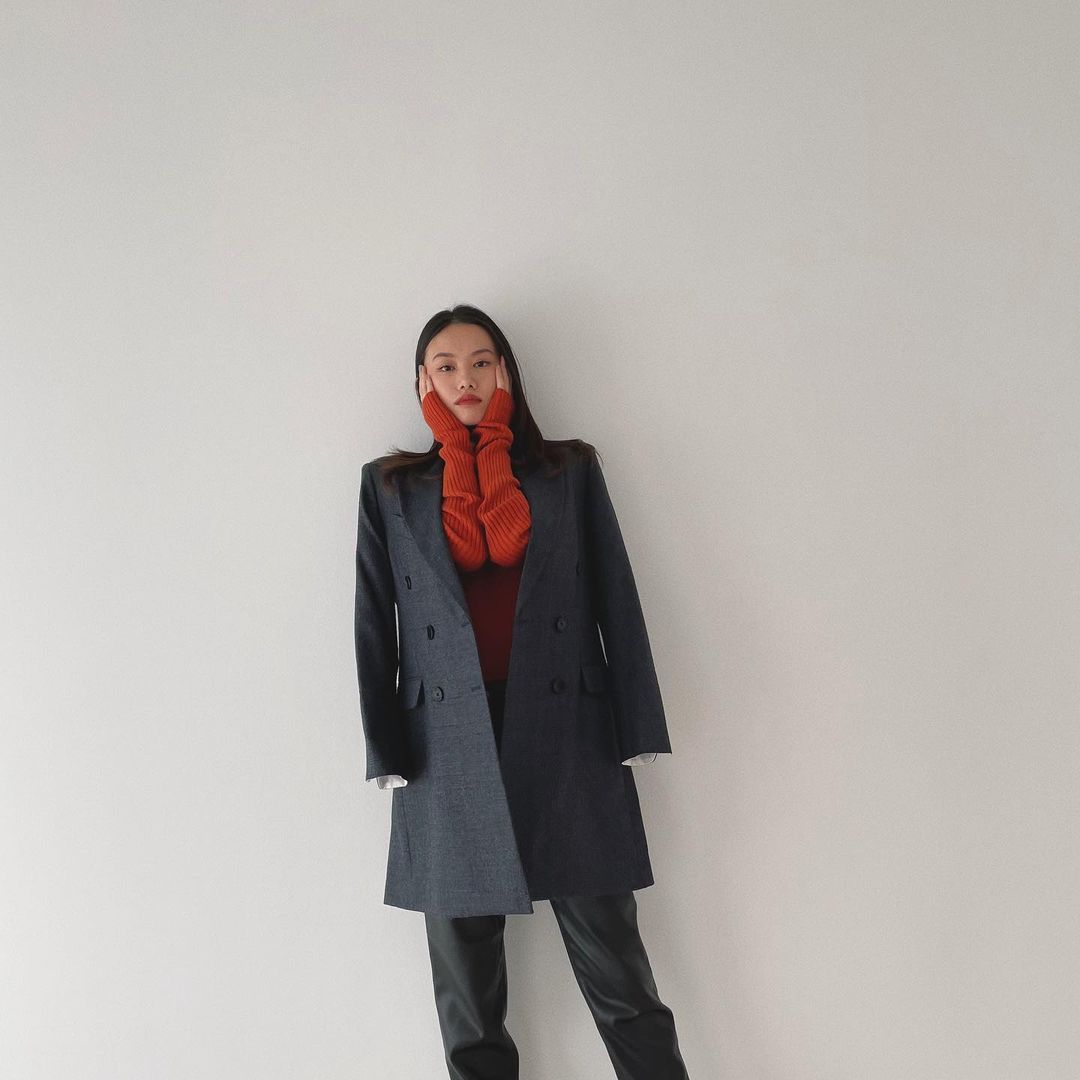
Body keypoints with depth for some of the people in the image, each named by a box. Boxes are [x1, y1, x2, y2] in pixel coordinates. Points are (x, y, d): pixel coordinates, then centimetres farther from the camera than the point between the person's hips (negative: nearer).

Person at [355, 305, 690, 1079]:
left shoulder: (570, 469, 11)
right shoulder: (390, 486, 12)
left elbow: (616, 603, 6)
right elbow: (374, 623, 7)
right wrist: (386, 751, 0)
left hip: (567, 735, -1)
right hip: (450, 747, 1)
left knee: (615, 967, 1)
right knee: (467, 990, 8)